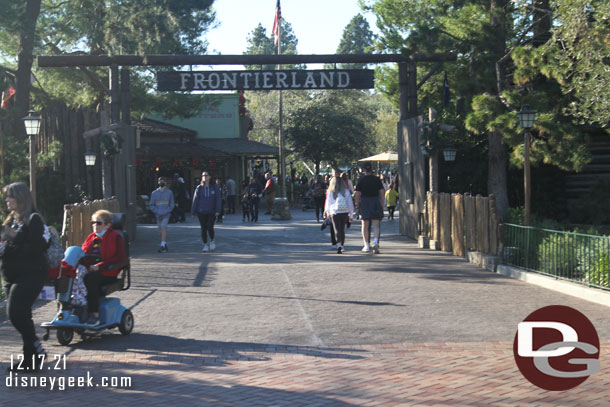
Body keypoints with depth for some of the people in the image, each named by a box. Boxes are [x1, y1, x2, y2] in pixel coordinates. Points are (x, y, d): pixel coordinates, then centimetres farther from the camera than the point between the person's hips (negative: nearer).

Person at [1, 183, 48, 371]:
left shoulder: (33, 219, -9)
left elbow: (35, 248, -19)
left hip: (29, 276, -8)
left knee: (15, 313, -15)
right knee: (22, 316, 9)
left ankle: (36, 349, -1)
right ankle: (30, 359, 16)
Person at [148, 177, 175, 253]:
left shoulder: (169, 192, 4)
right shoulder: (154, 193, 7)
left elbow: (171, 205, 6)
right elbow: (151, 205, 7)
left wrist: (166, 211, -9)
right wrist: (157, 212, -7)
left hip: (166, 214, -3)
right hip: (158, 215, 3)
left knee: (163, 228, -18)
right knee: (161, 231, 7)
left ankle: (162, 246, -22)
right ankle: (165, 245, 20)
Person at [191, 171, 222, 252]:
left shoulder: (215, 187, 1)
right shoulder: (199, 188, 3)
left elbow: (218, 199, 0)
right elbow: (195, 200, 6)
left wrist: (218, 210, -9)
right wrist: (193, 212, 3)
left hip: (211, 212, -1)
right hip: (201, 212, 1)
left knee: (210, 227, -12)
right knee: (203, 228, 2)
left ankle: (212, 240, 16)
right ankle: (205, 245, 15)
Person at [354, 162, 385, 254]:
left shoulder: (361, 180, -2)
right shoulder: (377, 179, 2)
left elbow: (357, 195, -6)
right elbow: (382, 193, 0)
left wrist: (358, 205, 5)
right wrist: (381, 205, 7)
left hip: (364, 203, -1)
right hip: (376, 204, 1)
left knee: (365, 226, 9)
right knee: (376, 225, 2)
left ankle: (366, 245, 10)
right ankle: (375, 241, -21)